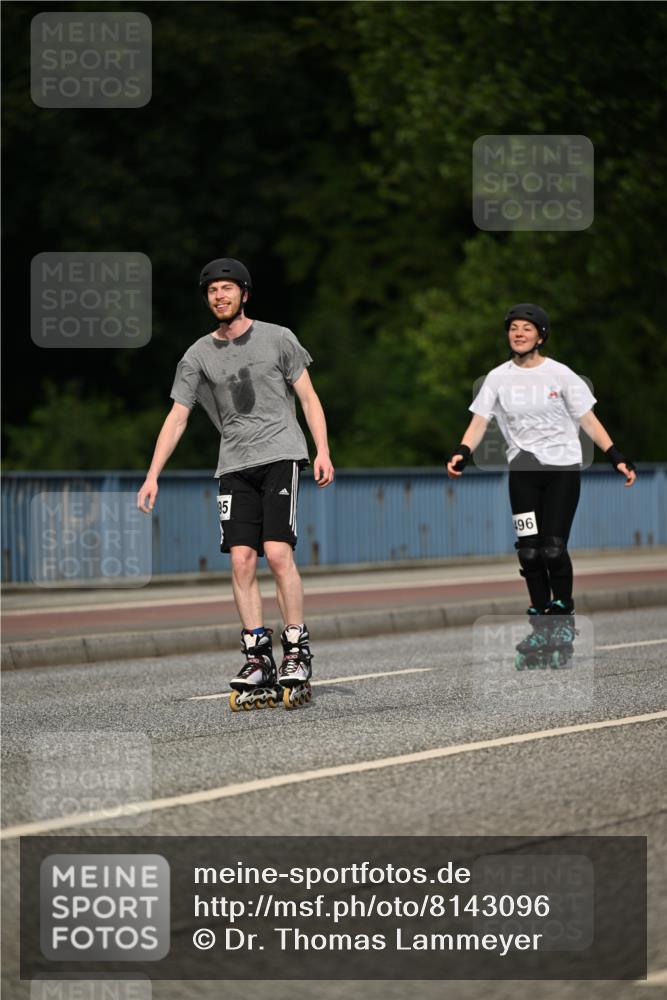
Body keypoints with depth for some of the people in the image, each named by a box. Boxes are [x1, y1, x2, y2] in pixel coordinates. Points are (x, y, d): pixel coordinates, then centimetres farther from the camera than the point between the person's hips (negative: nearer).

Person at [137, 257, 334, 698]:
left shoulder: (278, 339, 4)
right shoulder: (198, 356, 9)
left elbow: (309, 398, 6)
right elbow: (176, 418, 8)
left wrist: (323, 451, -6)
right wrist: (152, 476, 0)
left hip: (281, 455, -3)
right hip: (235, 464, 3)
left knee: (278, 552, -16)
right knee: (242, 559, -7)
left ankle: (298, 650, -8)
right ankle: (258, 657, -3)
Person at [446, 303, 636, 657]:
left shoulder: (559, 374, -3)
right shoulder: (498, 378, 4)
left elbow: (588, 420, 0)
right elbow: (479, 422, -1)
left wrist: (617, 458, -7)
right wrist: (462, 453, -19)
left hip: (563, 468, -2)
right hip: (522, 471, 2)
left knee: (553, 548, -11)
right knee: (529, 551, -2)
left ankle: (563, 612, 11)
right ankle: (540, 622, 11)